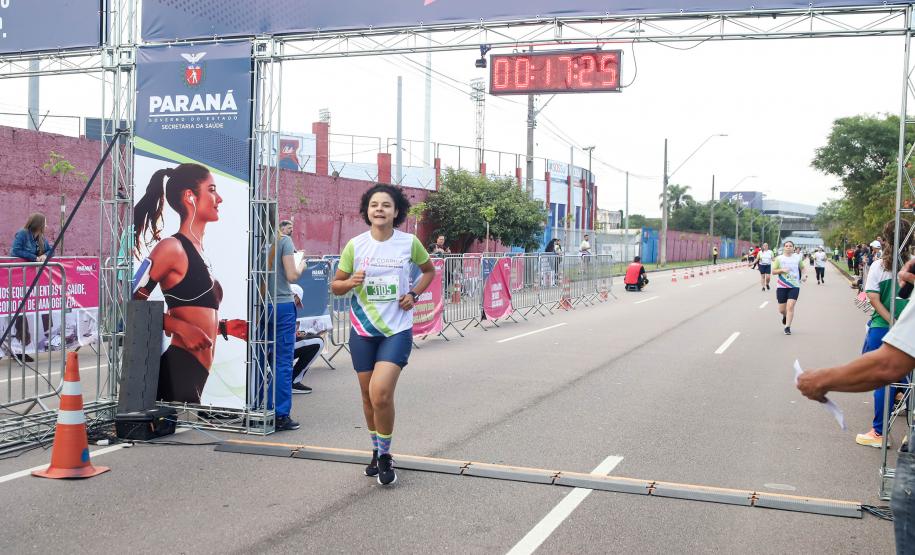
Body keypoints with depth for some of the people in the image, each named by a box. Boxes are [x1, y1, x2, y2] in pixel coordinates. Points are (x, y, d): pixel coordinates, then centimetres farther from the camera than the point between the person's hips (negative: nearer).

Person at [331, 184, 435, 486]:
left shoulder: (409, 242, -5)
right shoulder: (355, 245, -3)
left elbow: (429, 270, 14)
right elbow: (335, 285, 5)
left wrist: (413, 294, -3)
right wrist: (351, 282, -17)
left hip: (397, 330, -2)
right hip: (363, 329, 3)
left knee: (381, 393, -18)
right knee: (369, 395, 12)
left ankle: (385, 455, 4)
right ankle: (378, 451, 35)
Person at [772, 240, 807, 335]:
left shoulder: (797, 257, 6)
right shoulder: (779, 258, 2)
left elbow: (803, 267, 19)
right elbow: (773, 271, 3)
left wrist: (804, 275, 1)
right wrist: (782, 270, -14)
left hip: (794, 286, 0)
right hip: (782, 286, 0)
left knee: (790, 306, -16)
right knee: (781, 310, 5)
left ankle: (787, 327, -8)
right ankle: (785, 316, 42)